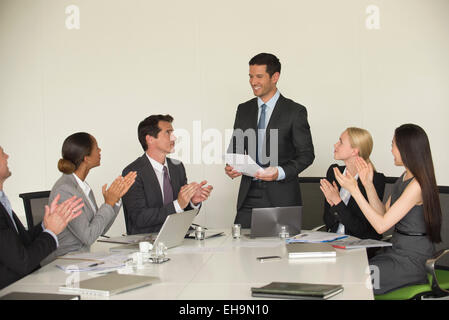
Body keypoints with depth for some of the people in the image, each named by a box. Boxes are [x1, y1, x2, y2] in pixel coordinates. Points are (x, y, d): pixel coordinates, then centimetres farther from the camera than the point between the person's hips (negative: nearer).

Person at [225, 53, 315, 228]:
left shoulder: (295, 111, -2)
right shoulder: (243, 110, 12)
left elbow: (306, 154, -3)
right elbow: (235, 147, 18)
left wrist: (280, 172, -18)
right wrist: (230, 167, -4)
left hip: (281, 197, -4)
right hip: (249, 195, 4)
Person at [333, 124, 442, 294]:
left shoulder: (417, 185, -20)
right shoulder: (405, 178, 11)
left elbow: (381, 225, -21)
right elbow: (383, 214, 11)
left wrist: (354, 190, -18)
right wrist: (368, 184, 2)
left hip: (413, 261, -9)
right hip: (397, 251, 9)